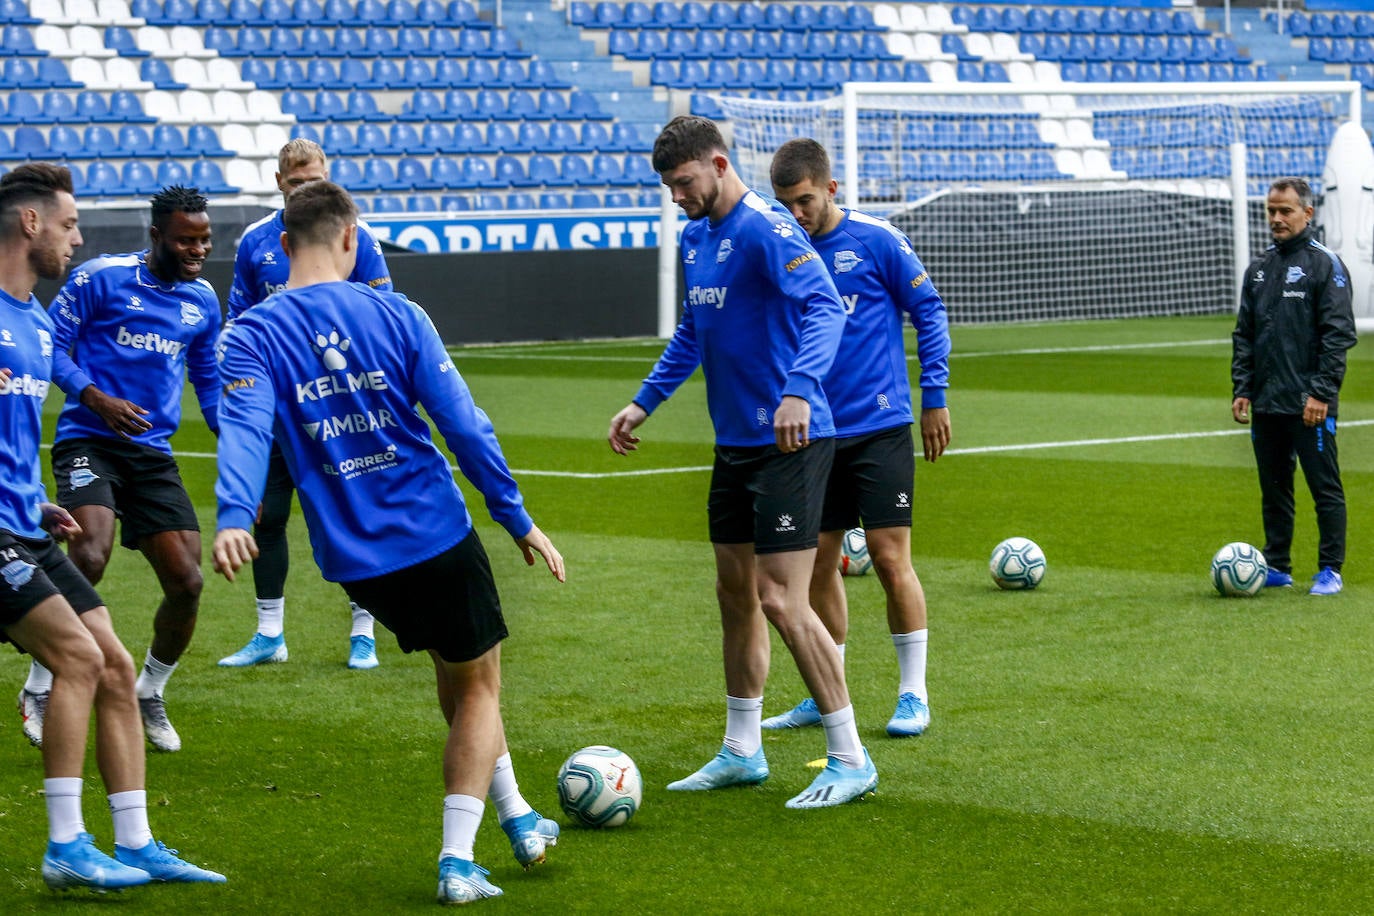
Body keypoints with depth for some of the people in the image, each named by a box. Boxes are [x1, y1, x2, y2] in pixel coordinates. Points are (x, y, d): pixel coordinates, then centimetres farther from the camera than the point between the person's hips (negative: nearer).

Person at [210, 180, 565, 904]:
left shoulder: (251, 337, -2)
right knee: (477, 685, 14)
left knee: (459, 673, 27)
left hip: (355, 559, 3)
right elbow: (462, 424, -5)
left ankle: (515, 815, 35)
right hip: (438, 538, -3)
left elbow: (243, 429, -20)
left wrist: (233, 516, -33)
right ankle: (456, 863, 5)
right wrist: (518, 519, 2)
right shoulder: (395, 315, -3)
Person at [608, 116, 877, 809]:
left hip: (789, 441, -9)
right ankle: (741, 752, 26)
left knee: (781, 602, -11)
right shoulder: (695, 238, 12)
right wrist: (644, 402, 25)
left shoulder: (765, 230, -16)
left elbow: (825, 308, -28)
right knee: (735, 594, 14)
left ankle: (850, 760, -2)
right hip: (734, 442, 9)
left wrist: (799, 390, -42)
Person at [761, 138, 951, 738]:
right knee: (818, 563, 7)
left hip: (880, 428, -5)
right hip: (817, 434, 5)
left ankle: (913, 694, 6)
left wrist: (935, 396, -4)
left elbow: (928, 311, -1)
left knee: (889, 557, -5)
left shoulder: (875, 240, -7)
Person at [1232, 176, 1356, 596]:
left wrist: (1322, 392, -16)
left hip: (1309, 404, -6)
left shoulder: (1325, 265, -4)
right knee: (1273, 489, 11)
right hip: (1266, 403, 6)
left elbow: (1339, 333, -10)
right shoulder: (1259, 268, 14)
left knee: (1324, 486, -2)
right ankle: (1277, 567, 18)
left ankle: (1330, 570, 4)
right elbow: (1243, 335, 17)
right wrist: (1241, 388, 7)